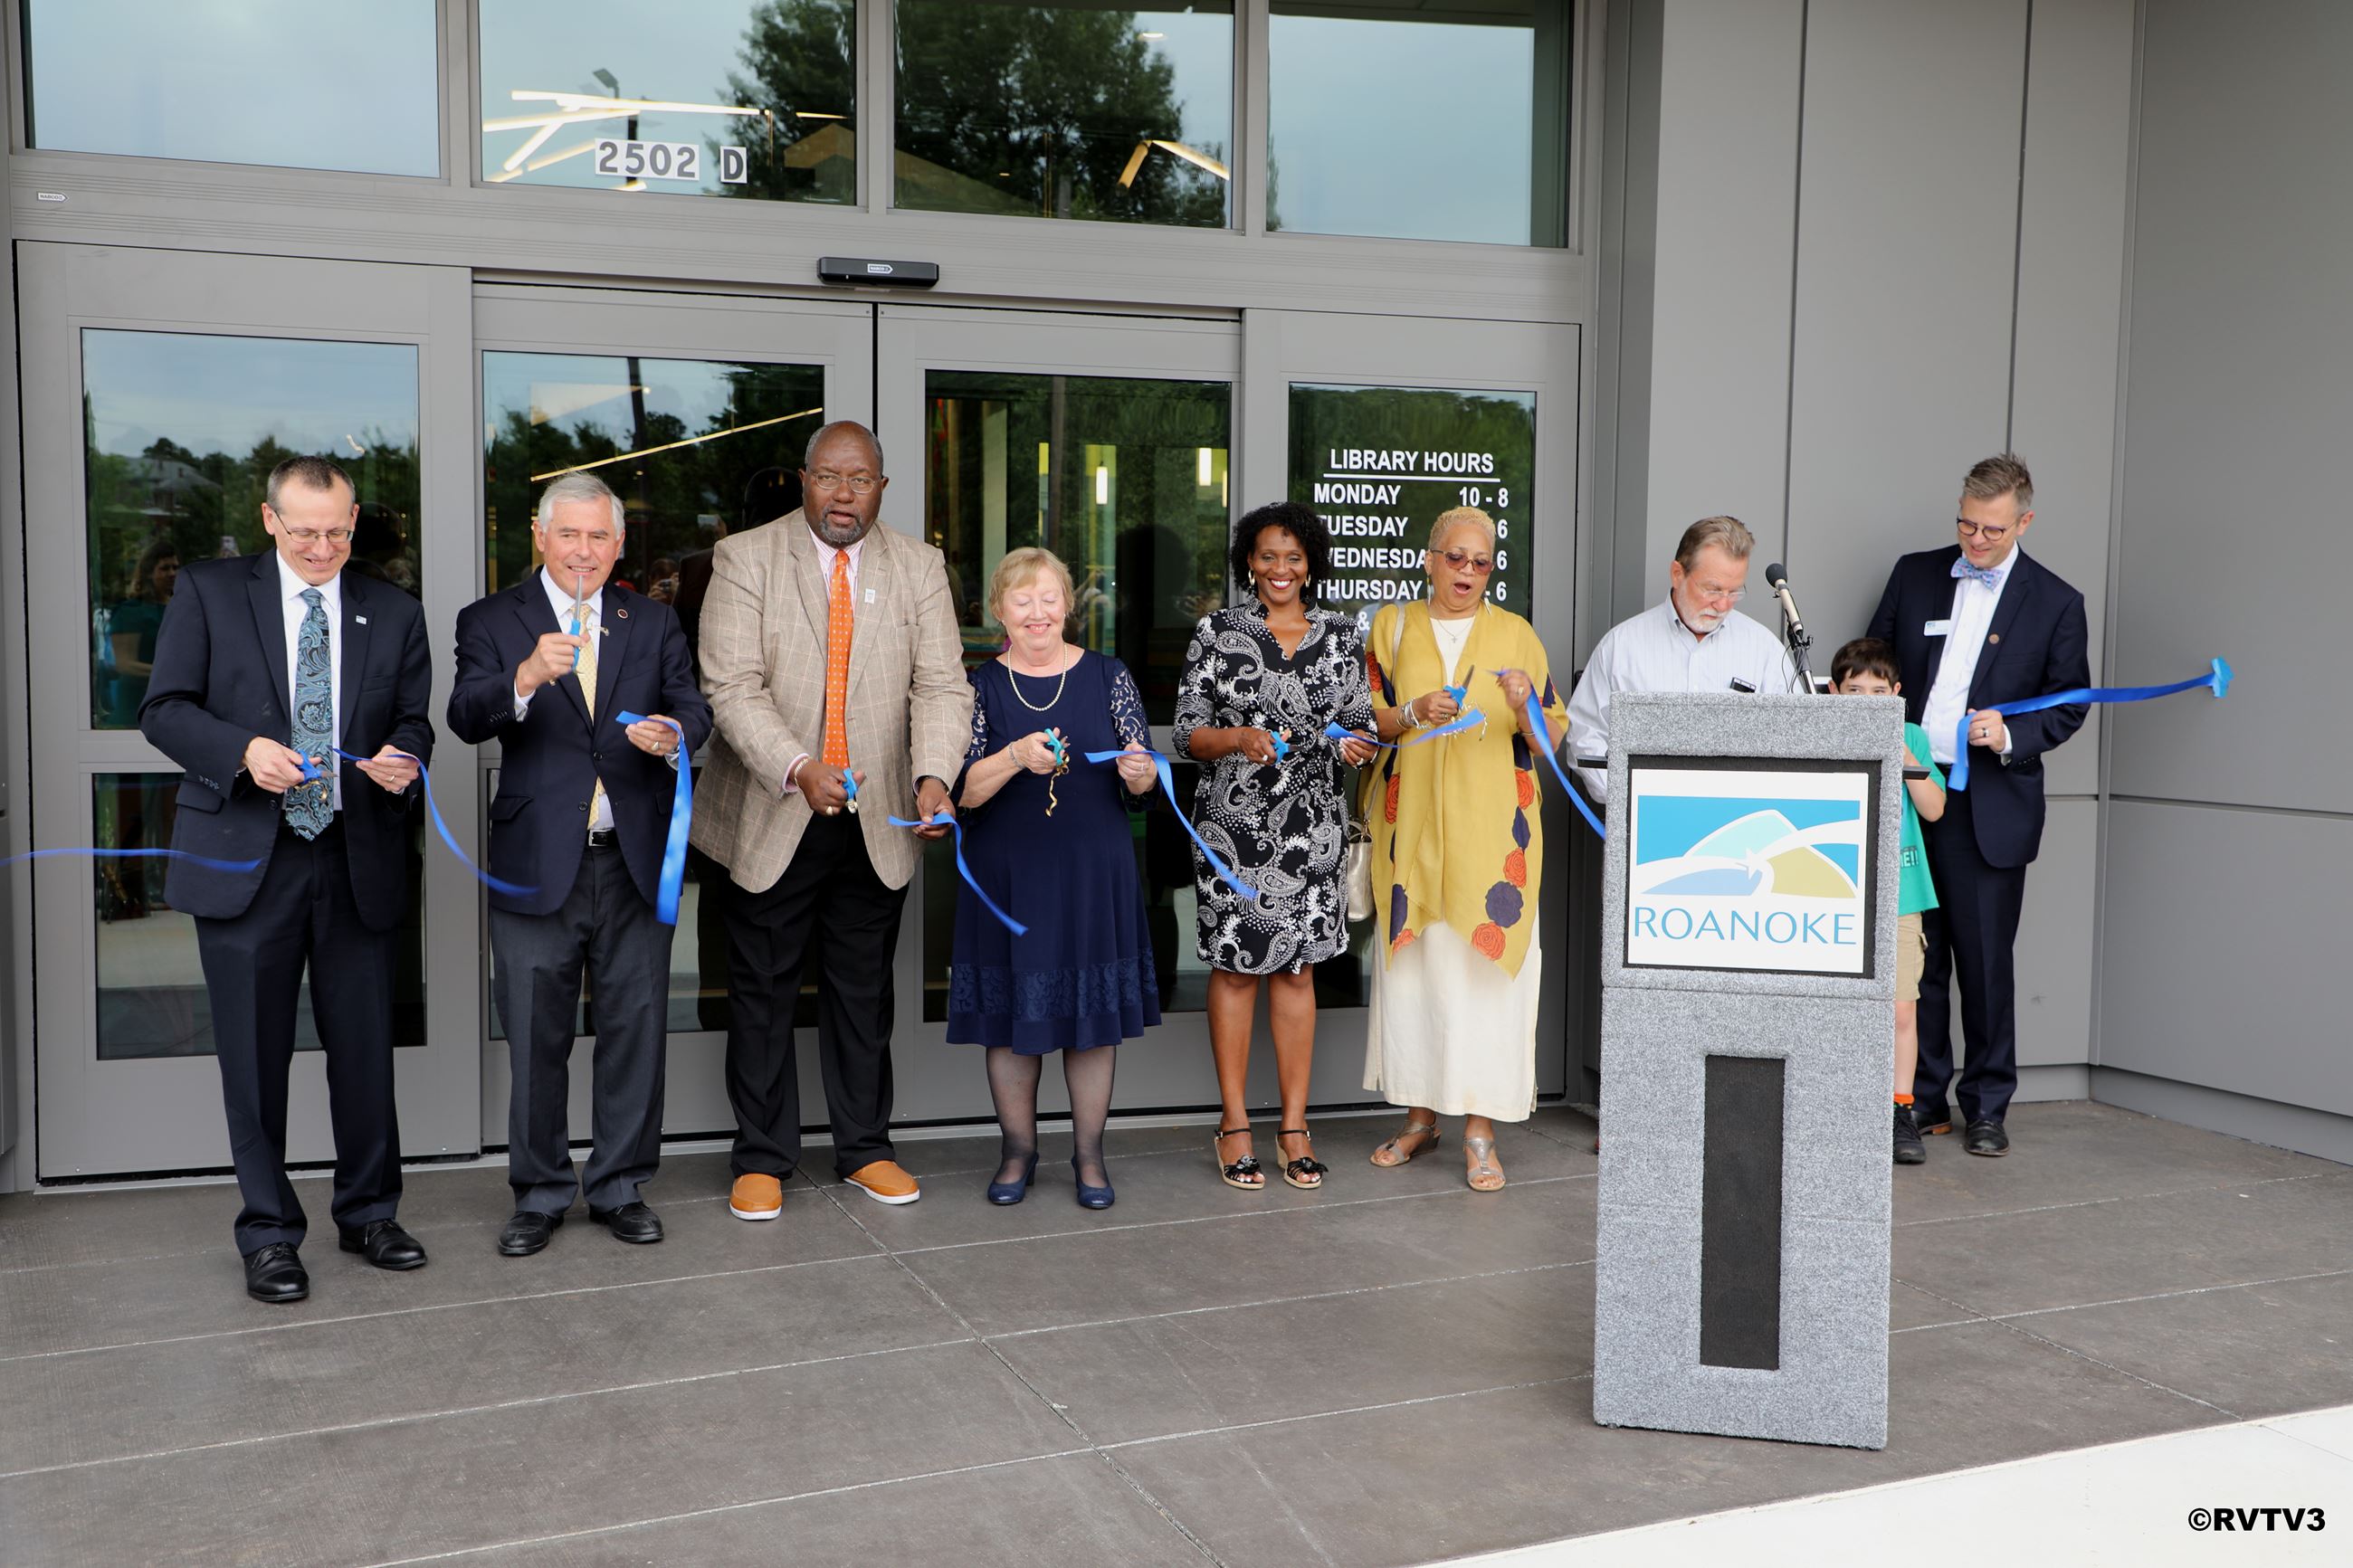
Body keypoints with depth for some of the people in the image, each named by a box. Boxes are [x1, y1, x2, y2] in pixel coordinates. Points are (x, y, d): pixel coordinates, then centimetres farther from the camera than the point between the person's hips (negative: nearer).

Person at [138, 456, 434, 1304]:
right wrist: (243, 750, -19)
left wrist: (404, 758, -12)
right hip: (246, 859, -2)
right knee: (255, 1054, 5)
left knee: (365, 1047, 8)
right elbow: (164, 709, -1)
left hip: (356, 861, 2)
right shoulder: (209, 592, 3)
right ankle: (269, 1234, 19)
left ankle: (368, 1213, 25)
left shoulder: (393, 613, 9)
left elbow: (414, 721, 11)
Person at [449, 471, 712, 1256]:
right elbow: (466, 719, -15)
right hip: (537, 863, -2)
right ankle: (541, 1194, 23)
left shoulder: (655, 622, 10)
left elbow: (693, 705, 0)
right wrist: (525, 678, -35)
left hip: (635, 862, 2)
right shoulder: (490, 621, 1)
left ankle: (619, 1187, 25)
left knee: (636, 1029, 10)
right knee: (535, 1040, 8)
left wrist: (674, 733, -24)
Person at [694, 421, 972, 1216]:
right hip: (772, 820, -2)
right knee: (763, 994, 6)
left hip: (876, 822, 2)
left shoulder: (918, 567, 5)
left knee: (864, 994, 12)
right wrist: (798, 769, -28)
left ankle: (865, 1149, 25)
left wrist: (934, 775, -22)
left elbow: (942, 686, -3)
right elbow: (732, 686, -13)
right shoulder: (745, 558, -4)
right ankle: (762, 1159, 19)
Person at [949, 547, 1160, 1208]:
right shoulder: (980, 687, 1)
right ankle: (1017, 1149, 23)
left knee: (1093, 1012, 5)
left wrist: (1138, 770, -21)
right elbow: (962, 792, -7)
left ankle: (1088, 1154, 19)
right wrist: (1016, 758, -24)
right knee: (1011, 1014, 6)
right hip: (1007, 875, 0)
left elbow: (1143, 783, 2)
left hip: (1094, 873, 0)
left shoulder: (1108, 677, 3)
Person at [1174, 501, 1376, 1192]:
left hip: (1311, 824, 2)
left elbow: (1362, 722, 13)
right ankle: (1234, 1121, 13)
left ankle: (1295, 1122, 14)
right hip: (1233, 823, -2)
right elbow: (1187, 732, -1)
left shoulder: (1342, 635, 9)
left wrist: (1356, 744, -10)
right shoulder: (1218, 632, 2)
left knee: (1297, 968, 5)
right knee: (1235, 966, 2)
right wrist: (1239, 737, -20)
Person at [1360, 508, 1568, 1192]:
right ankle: (1420, 1115, 19)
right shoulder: (1393, 627, 9)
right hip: (1411, 823, 1)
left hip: (1492, 827, -1)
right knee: (1410, 963, 4)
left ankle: (1481, 1131, 1)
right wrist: (1413, 712, -13)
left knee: (1487, 967, -6)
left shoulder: (1517, 635, 6)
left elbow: (1551, 738, 5)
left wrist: (1524, 708, -16)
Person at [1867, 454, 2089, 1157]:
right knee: (1917, 958, 9)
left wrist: (2012, 737, -14)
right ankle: (1923, 1099, 20)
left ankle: (1988, 1107, 16)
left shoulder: (2056, 603, 1)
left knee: (1986, 960, 3)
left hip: (1989, 807, -2)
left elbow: (2070, 705, 4)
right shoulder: (1914, 575, 8)